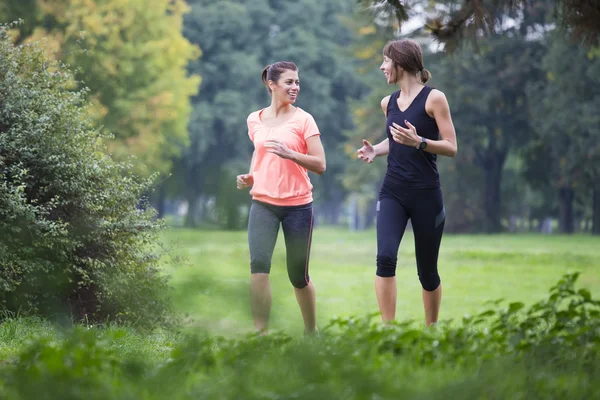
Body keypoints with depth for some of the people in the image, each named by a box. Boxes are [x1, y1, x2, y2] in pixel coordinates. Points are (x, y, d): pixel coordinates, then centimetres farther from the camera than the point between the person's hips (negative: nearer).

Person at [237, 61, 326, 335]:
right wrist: (250, 177, 6)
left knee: (298, 276, 5)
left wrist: (290, 154, -23)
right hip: (263, 202, 2)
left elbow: (319, 165, -8)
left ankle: (311, 331, 26)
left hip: (298, 205, -2)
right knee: (258, 264, -19)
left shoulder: (303, 120, -3)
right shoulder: (255, 120, 7)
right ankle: (260, 332, -17)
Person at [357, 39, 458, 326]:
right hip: (392, 193, 4)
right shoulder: (388, 103, 10)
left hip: (426, 195, -4)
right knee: (385, 257, -19)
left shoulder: (433, 98, -6)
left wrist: (418, 142, -24)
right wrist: (375, 150, 8)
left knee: (427, 270, 6)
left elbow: (451, 148, -9)